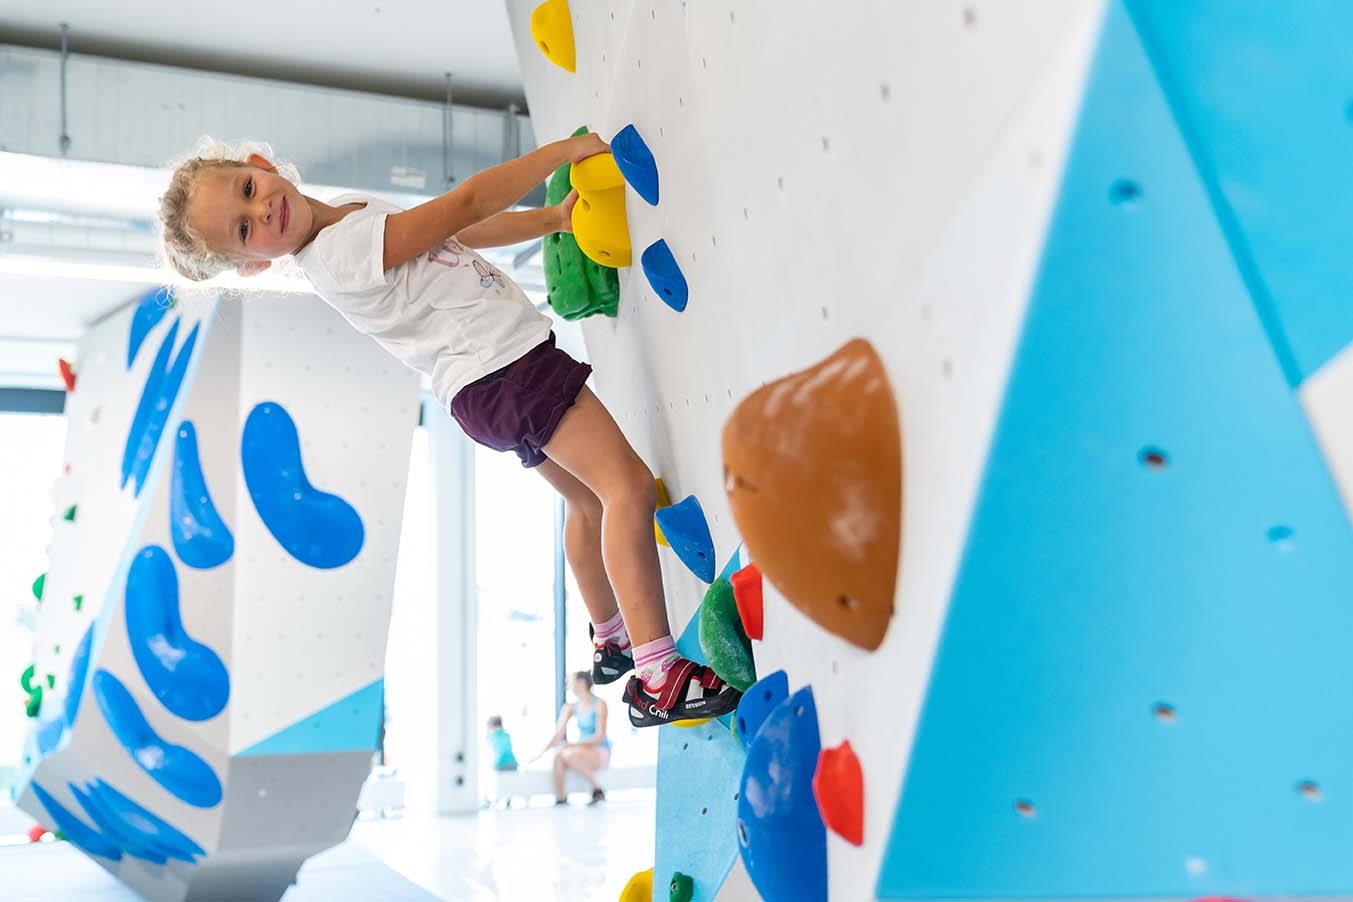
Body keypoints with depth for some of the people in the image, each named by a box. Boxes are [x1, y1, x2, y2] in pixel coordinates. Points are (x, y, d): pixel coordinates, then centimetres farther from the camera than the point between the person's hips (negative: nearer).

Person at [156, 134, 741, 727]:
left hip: (494, 378, 10)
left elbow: (465, 232, 15)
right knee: (629, 484, -16)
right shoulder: (342, 251, -21)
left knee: (589, 500, 23)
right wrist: (566, 148, -11)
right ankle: (657, 680, -20)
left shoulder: (352, 212, 10)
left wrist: (553, 219, 8)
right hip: (503, 366, -10)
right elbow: (468, 203, -19)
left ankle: (611, 642, 39)